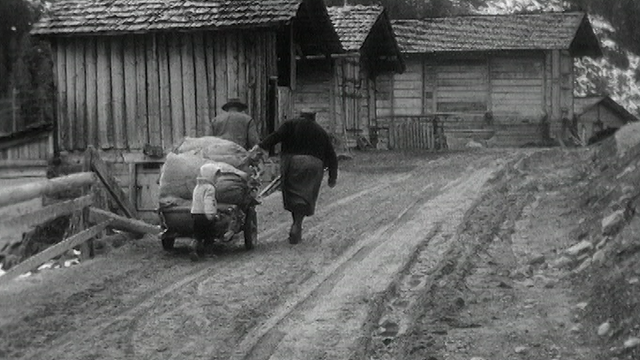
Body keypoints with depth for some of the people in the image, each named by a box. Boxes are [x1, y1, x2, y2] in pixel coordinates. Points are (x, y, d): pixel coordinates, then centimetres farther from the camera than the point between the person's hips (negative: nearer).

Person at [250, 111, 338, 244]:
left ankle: (296, 226, 8)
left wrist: (261, 146, -11)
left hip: (291, 162, -1)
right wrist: (332, 177, 23)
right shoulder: (321, 132, 21)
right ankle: (297, 226, -12)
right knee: (304, 197, 3)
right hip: (313, 165, 1)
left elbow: (277, 135, -6)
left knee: (293, 196, 8)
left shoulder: (291, 124, 14)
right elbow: (332, 157, 18)